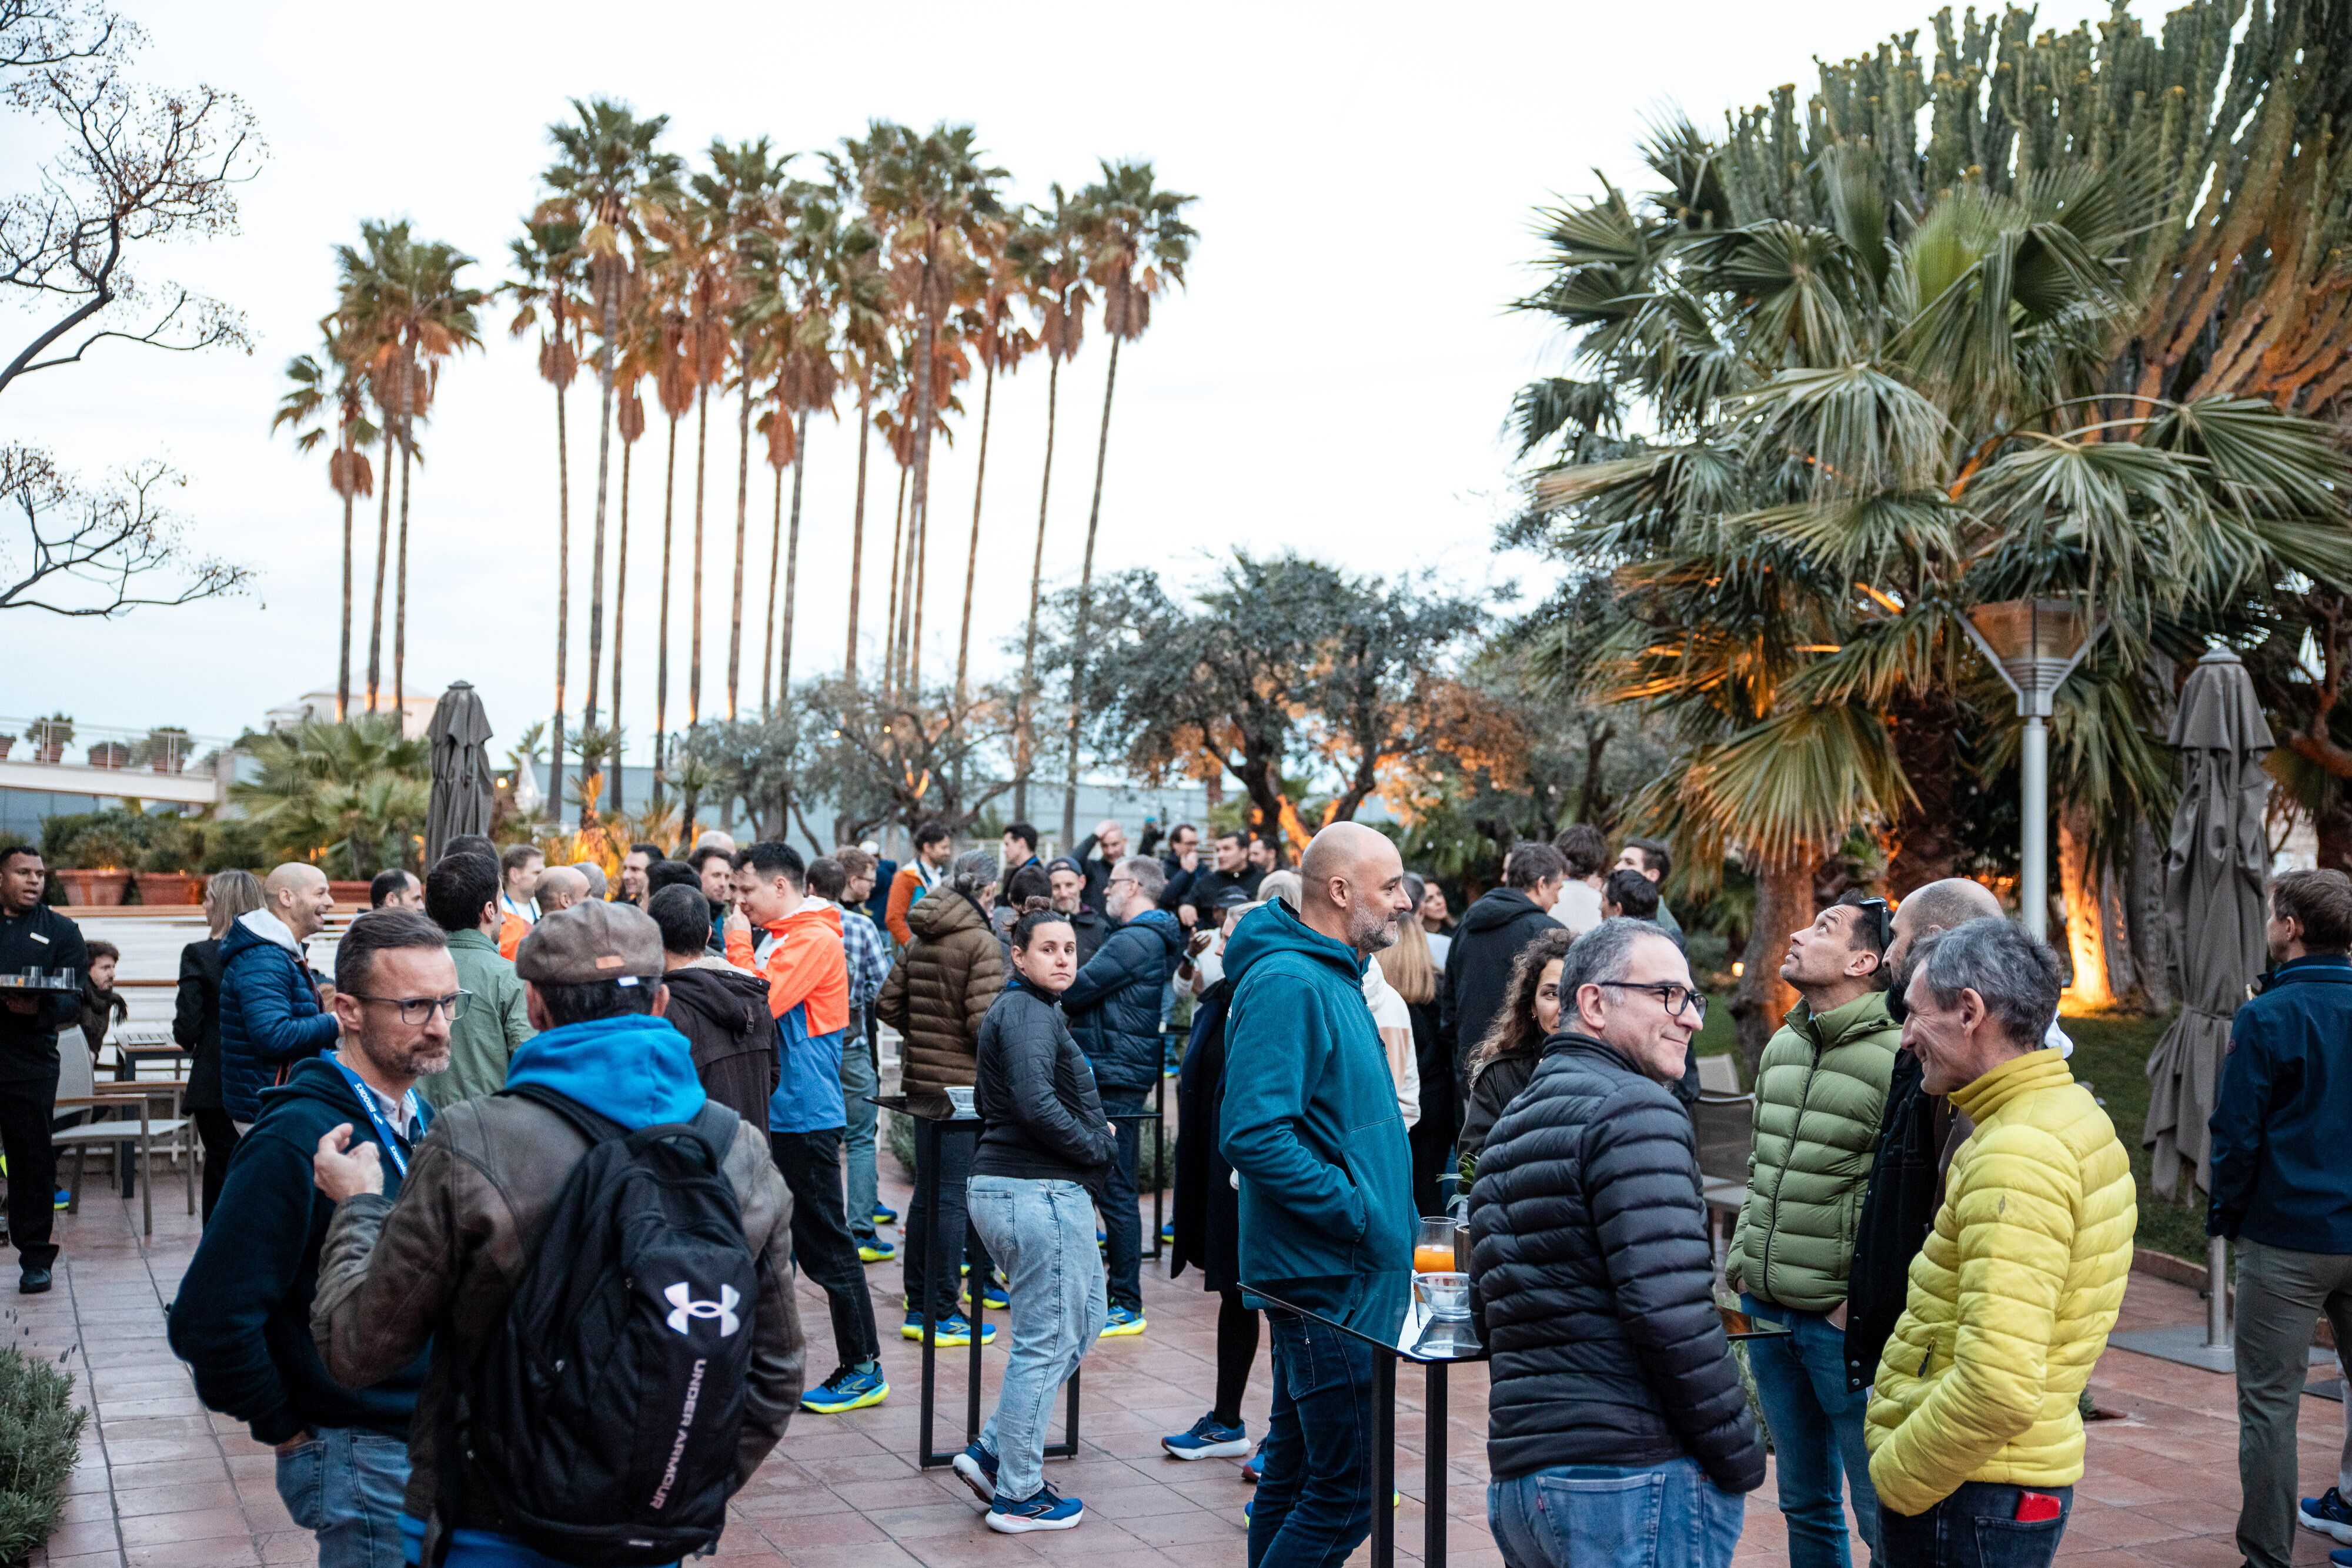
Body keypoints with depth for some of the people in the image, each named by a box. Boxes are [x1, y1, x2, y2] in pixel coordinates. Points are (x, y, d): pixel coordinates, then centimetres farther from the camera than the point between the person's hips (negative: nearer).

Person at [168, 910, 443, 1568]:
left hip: (431, 1437, 8)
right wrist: (287, 1432, -12)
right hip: (360, 1458, -7)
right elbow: (209, 1321, -22)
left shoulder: (419, 1118, 4)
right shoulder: (298, 1139, -22)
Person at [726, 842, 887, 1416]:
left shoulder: (814, 940, -15)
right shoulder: (785, 938, 14)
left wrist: (739, 947, -12)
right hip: (777, 1112, 10)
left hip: (805, 1115, -10)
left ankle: (864, 1368, 4)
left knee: (826, 1248, -4)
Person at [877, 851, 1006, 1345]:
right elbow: (984, 1021, -20)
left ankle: (918, 1308, 23)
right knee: (953, 1196, -1)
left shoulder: (919, 939, 8)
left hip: (921, 1076, 8)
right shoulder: (982, 943, -14)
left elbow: (887, 1004, 9)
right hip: (963, 1081, -7)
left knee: (929, 1191, 16)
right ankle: (942, 1315, 4)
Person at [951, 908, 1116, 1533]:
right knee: (1047, 1341, -2)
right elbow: (1036, 1103, -27)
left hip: (1004, 1185, 11)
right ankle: (1018, 1495, 8)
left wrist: (1088, 1133, 16)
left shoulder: (1014, 1008, 18)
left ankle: (993, 1452, 19)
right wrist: (1096, 1144, -12)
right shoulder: (1030, 1013, -14)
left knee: (1084, 1317, 19)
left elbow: (987, 1099, 25)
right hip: (1039, 1192, -11)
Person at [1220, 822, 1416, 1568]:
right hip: (1323, 1277, -10)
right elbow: (1252, 1135, -27)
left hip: (1325, 1276, 10)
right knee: (1345, 1495, -6)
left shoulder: (1332, 977, 14)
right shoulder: (1288, 983, -18)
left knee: (1295, 1475, 18)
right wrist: (1361, 1213, -21)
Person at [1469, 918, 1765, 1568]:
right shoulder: (1634, 1108, -11)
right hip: (1632, 1479, -8)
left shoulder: (1511, 1123, 17)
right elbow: (1672, 1313, -19)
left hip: (1518, 1475, 8)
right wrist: (1741, 1457, -9)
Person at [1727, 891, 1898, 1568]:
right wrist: (1742, 1264, 14)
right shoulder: (1782, 1045, 11)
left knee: (1881, 1513, 2)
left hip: (1844, 1325, -8)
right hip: (1767, 1312, 8)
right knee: (1804, 1504, 19)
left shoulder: (1898, 1055, -15)